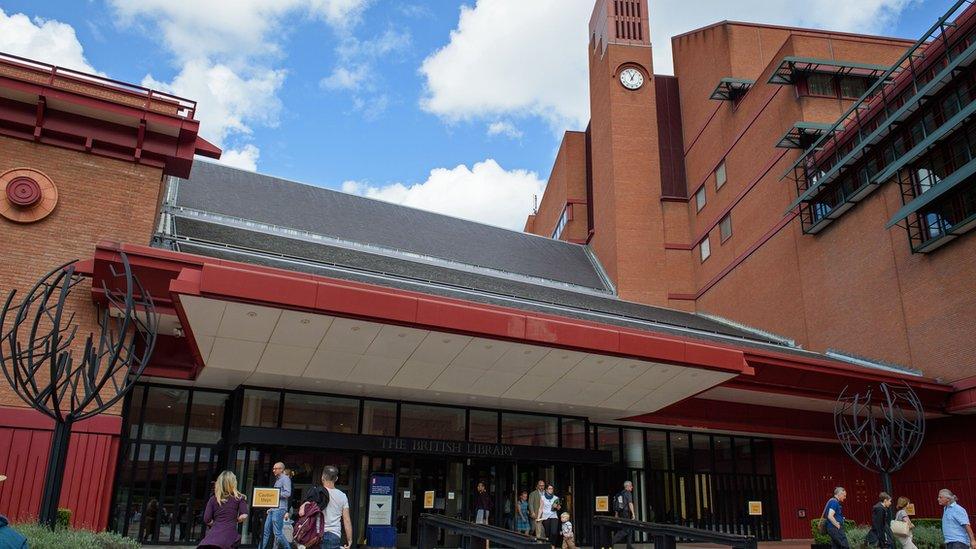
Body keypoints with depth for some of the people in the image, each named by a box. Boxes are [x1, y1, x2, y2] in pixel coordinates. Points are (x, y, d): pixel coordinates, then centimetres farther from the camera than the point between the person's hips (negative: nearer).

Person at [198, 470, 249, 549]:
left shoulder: (213, 499, 12)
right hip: (229, 533, -2)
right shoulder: (239, 498, 7)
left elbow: (206, 520, 6)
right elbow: (244, 516, -4)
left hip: (214, 533, 2)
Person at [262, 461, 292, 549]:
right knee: (266, 531, 6)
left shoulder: (285, 479, -7)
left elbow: (287, 493, -18)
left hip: (279, 509, -9)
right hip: (272, 509, 9)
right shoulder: (277, 479, 21)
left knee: (277, 532, -8)